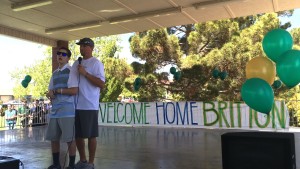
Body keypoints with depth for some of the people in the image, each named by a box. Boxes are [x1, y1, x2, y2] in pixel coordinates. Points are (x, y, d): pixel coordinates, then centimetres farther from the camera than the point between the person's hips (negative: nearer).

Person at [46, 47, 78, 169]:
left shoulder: (71, 71, -3)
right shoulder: (54, 73, 19)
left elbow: (74, 91, -14)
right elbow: (50, 91, 23)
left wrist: (56, 91, -9)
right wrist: (50, 95, 0)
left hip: (67, 111, -7)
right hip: (54, 111, 7)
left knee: (70, 139, 0)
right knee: (53, 138, 12)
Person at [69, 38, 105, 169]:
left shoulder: (96, 63, -4)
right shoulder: (76, 63, 16)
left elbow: (102, 84, -14)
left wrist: (85, 73, -17)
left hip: (89, 106, -7)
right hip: (76, 105, 7)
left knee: (91, 135, 2)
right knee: (77, 135, 13)